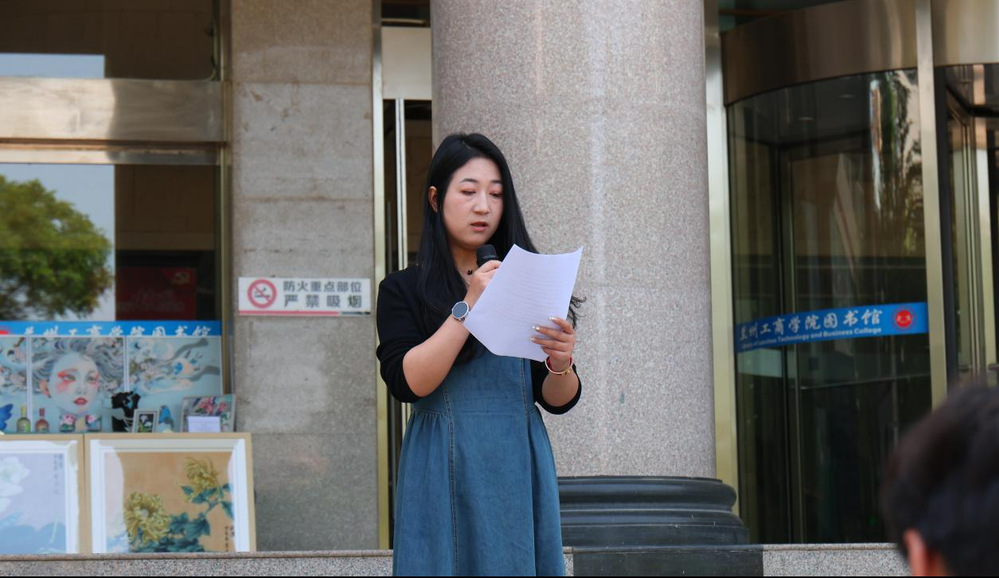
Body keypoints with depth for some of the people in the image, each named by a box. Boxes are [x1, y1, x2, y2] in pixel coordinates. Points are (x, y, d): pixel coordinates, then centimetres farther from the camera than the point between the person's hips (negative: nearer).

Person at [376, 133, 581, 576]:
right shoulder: (403, 290, 4)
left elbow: (557, 401, 9)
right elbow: (407, 382, -12)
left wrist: (560, 365, -13)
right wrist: (468, 307, -16)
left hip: (520, 468, 3)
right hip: (446, 473, -3)